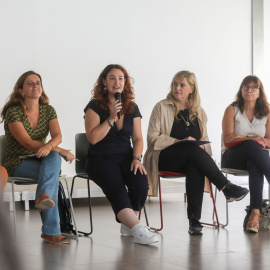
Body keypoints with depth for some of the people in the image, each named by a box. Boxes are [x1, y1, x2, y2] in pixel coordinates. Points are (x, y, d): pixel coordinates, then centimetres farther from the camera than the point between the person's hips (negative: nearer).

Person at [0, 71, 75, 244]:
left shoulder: (48, 110, 4)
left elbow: (58, 135, -13)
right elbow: (27, 143, -23)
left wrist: (49, 146, -39)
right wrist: (61, 151, -28)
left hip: (42, 160, 4)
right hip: (17, 164, -4)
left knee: (54, 157, -33)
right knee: (53, 173, -32)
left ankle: (45, 196, -57)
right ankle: (51, 230, -42)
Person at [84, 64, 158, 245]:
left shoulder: (132, 108, 12)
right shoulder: (95, 106, 0)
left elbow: (137, 138, 10)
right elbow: (93, 138, -9)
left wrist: (137, 158, -8)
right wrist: (111, 118, -14)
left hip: (126, 158, 3)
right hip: (101, 159, -3)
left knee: (141, 183, -27)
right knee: (116, 189, -31)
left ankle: (127, 224, -7)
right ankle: (138, 229, -41)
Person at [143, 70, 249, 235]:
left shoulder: (199, 112, 18)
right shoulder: (162, 107, 7)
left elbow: (205, 140, 18)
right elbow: (152, 137, -2)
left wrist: (202, 147, -7)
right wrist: (178, 141, -15)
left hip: (190, 158, 2)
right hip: (164, 158, -2)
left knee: (195, 168, -36)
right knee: (192, 148, -34)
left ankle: (194, 219, -41)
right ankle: (227, 188, -34)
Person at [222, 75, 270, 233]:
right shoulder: (232, 110, 6)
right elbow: (228, 141, -5)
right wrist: (251, 139, -20)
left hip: (256, 157, 1)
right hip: (232, 158, -1)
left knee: (254, 165, -39)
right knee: (252, 146, -38)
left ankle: (255, 213, -52)